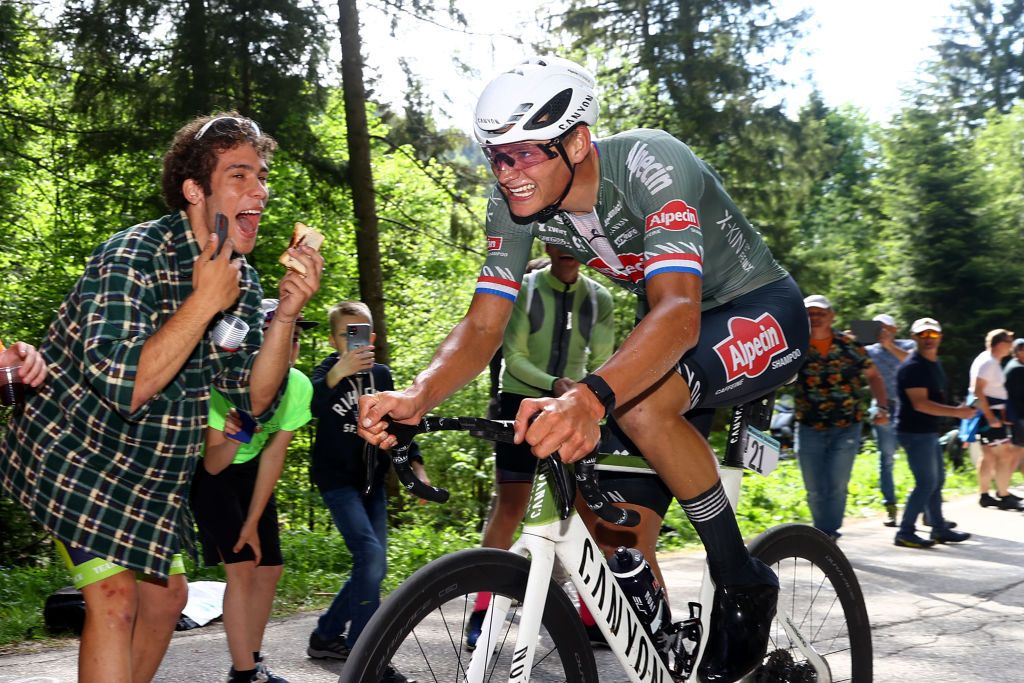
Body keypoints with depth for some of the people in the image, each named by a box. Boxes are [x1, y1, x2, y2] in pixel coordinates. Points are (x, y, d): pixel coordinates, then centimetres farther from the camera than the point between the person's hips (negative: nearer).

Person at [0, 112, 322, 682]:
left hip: (150, 473, 8)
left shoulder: (242, 279, -2)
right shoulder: (133, 257, -24)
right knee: (115, 597, -17)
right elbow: (122, 388, -36)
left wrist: (288, 312, -19)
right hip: (75, 455, -8)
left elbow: (254, 401, -7)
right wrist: (205, 300, -35)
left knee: (167, 596, 13)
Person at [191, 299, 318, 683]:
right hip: (209, 473, -5)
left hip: (250, 472, 5)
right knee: (242, 566, -16)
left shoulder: (300, 386, -19)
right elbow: (214, 466, -26)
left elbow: (273, 455, -12)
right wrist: (230, 439, -49)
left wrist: (252, 523, -11)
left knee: (270, 567, 5)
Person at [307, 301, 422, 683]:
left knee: (374, 566, 8)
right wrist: (337, 374, -53)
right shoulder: (328, 370, -11)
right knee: (370, 554, -22)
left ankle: (326, 636, 26)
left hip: (372, 480, 7)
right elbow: (310, 406, -34)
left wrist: (415, 463, 2)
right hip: (337, 479, -6)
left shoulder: (382, 374, 6)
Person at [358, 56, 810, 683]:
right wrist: (416, 397, -37)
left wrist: (587, 399, -62)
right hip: (671, 323, 7)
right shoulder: (515, 201, -14)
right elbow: (483, 326, -16)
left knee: (644, 404, -35)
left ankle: (744, 584, -15)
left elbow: (679, 313, -45)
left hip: (761, 310, -7)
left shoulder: (649, 164, -32)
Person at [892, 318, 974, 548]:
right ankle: (905, 533, -4)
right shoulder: (912, 367, -17)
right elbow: (920, 404, -24)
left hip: (929, 432, 10)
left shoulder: (936, 364, 14)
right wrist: (957, 412, -23)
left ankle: (939, 528, 25)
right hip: (915, 432, -10)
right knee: (926, 482, -9)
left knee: (937, 480, 15)